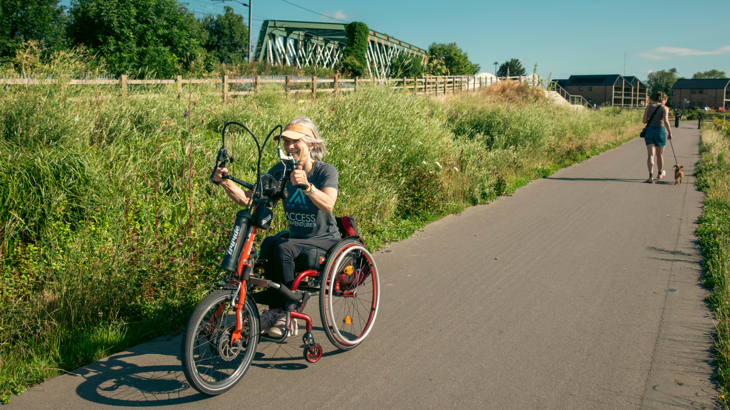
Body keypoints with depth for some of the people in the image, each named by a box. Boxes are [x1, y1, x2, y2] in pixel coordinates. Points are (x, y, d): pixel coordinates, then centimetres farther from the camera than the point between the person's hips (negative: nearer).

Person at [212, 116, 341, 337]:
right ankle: (278, 314, -20)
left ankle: (285, 312, -16)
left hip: (325, 240, -5)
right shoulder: (281, 170, 1)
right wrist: (225, 182, -24)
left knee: (283, 248, -31)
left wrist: (305, 185, -52)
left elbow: (328, 204, -35)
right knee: (269, 244, -27)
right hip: (295, 237, 5)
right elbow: (246, 199, -7)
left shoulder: (326, 171, -13)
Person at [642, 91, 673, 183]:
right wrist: (670, 132, -10)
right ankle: (660, 173, 37)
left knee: (650, 154, -2)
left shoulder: (648, 107, 6)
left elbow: (644, 121, 5)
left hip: (649, 130, 2)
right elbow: (666, 121, -17)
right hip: (660, 131, -2)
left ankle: (650, 176, -17)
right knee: (660, 154, 17)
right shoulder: (664, 108, -5)